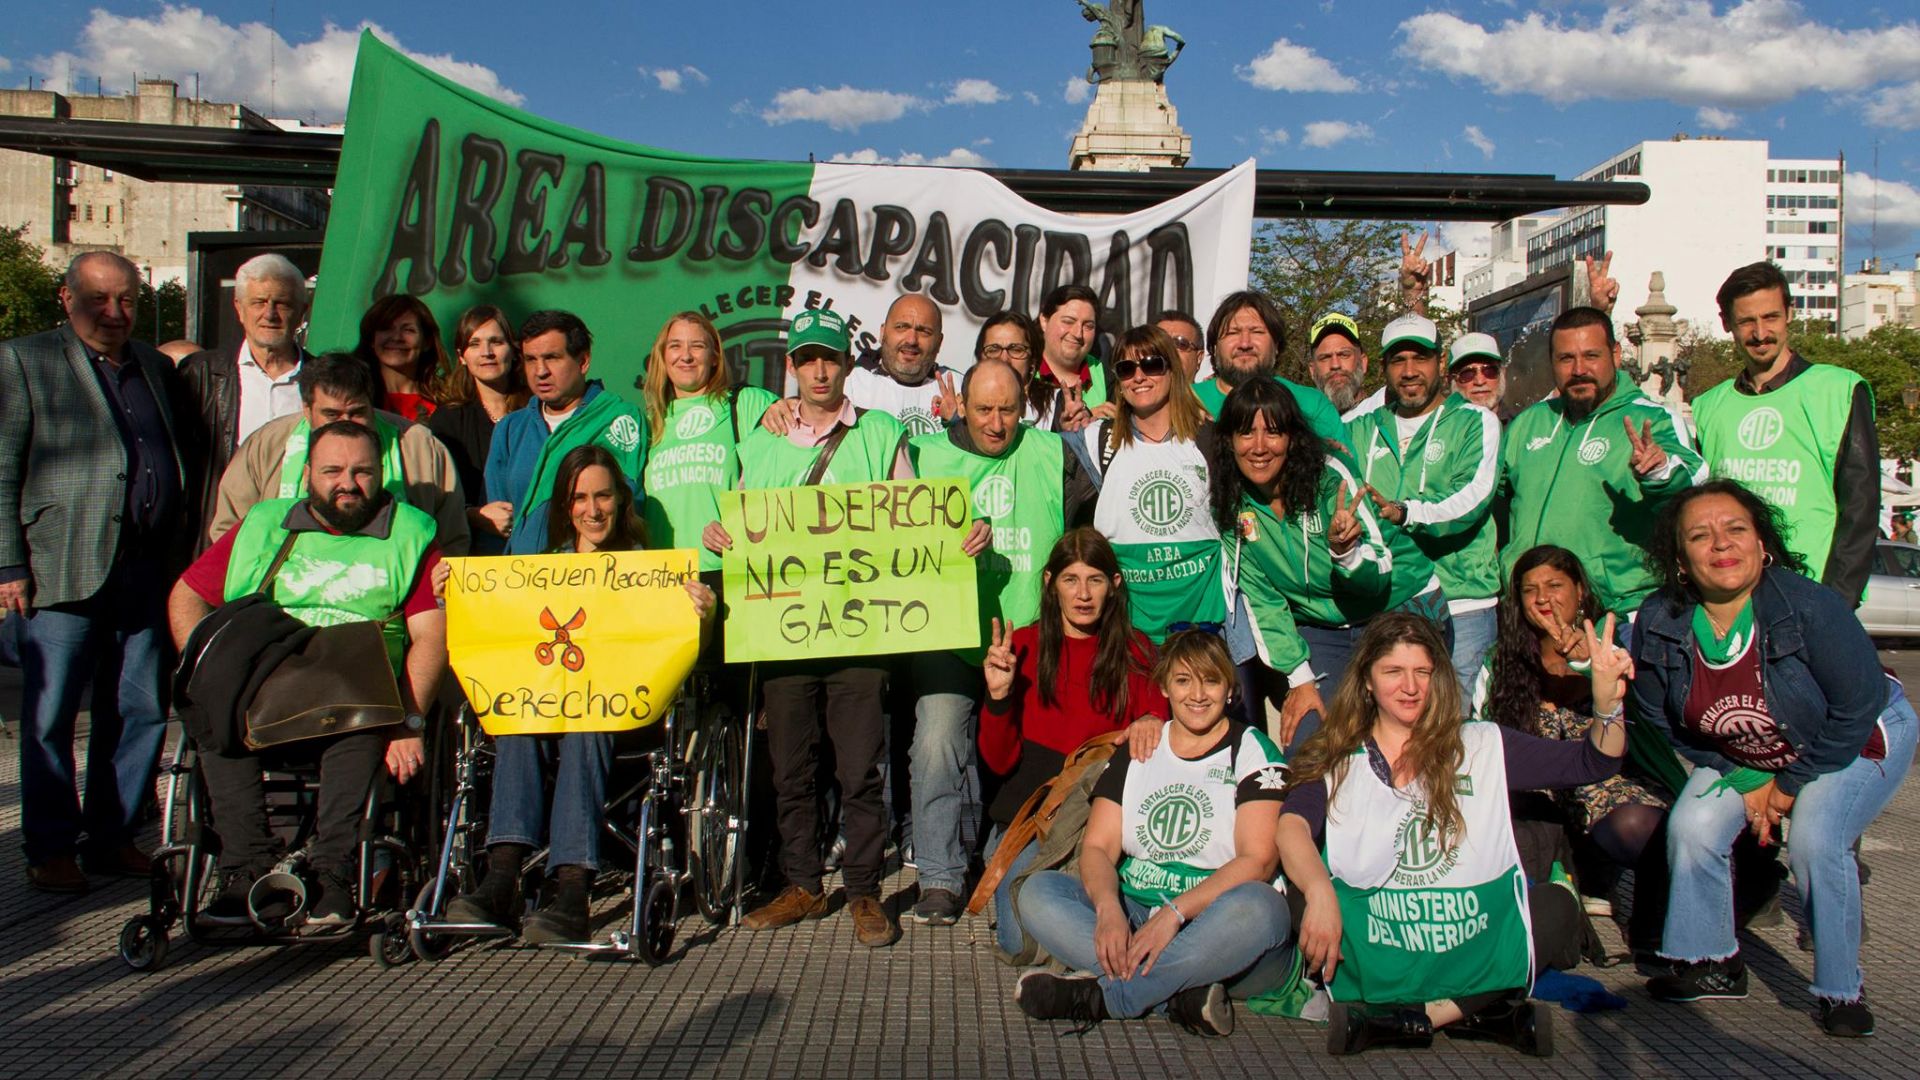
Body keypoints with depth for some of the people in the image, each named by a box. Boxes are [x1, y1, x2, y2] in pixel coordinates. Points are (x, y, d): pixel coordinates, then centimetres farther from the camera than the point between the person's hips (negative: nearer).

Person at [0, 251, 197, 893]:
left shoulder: (157, 369, 19)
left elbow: (187, 460, 21)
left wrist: (187, 553, 12)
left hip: (150, 570, 4)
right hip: (63, 571, -4)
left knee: (142, 713, 7)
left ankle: (114, 837, 19)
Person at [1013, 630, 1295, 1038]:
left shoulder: (1254, 752, 1)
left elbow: (1258, 859, -11)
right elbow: (1097, 846, 4)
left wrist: (1174, 913, -24)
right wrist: (1108, 909, -19)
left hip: (1215, 934, -4)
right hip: (1134, 917, 4)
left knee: (1258, 906, -36)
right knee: (1038, 891, -17)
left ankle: (1101, 997, -27)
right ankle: (1184, 993, -30)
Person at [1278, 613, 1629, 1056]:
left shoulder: (1483, 747, 13)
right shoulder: (1335, 763, 7)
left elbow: (1591, 763, 8)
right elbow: (1293, 827, -11)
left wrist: (1607, 701, -13)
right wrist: (1319, 891, -31)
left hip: (1475, 950, 1)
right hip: (1377, 961, -1)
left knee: (1556, 905, -21)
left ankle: (1425, 1013, -25)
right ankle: (1477, 1011, -26)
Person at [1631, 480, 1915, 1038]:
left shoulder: (1809, 605, -33)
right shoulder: (1658, 625, -22)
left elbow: (1857, 709, -22)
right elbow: (1663, 721, -6)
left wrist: (1790, 784, -15)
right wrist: (1746, 781, -10)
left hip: (1857, 741, -4)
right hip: (1742, 756, 4)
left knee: (1814, 840, -26)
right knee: (1691, 827, -15)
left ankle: (1841, 990, -4)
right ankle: (1712, 965, 8)